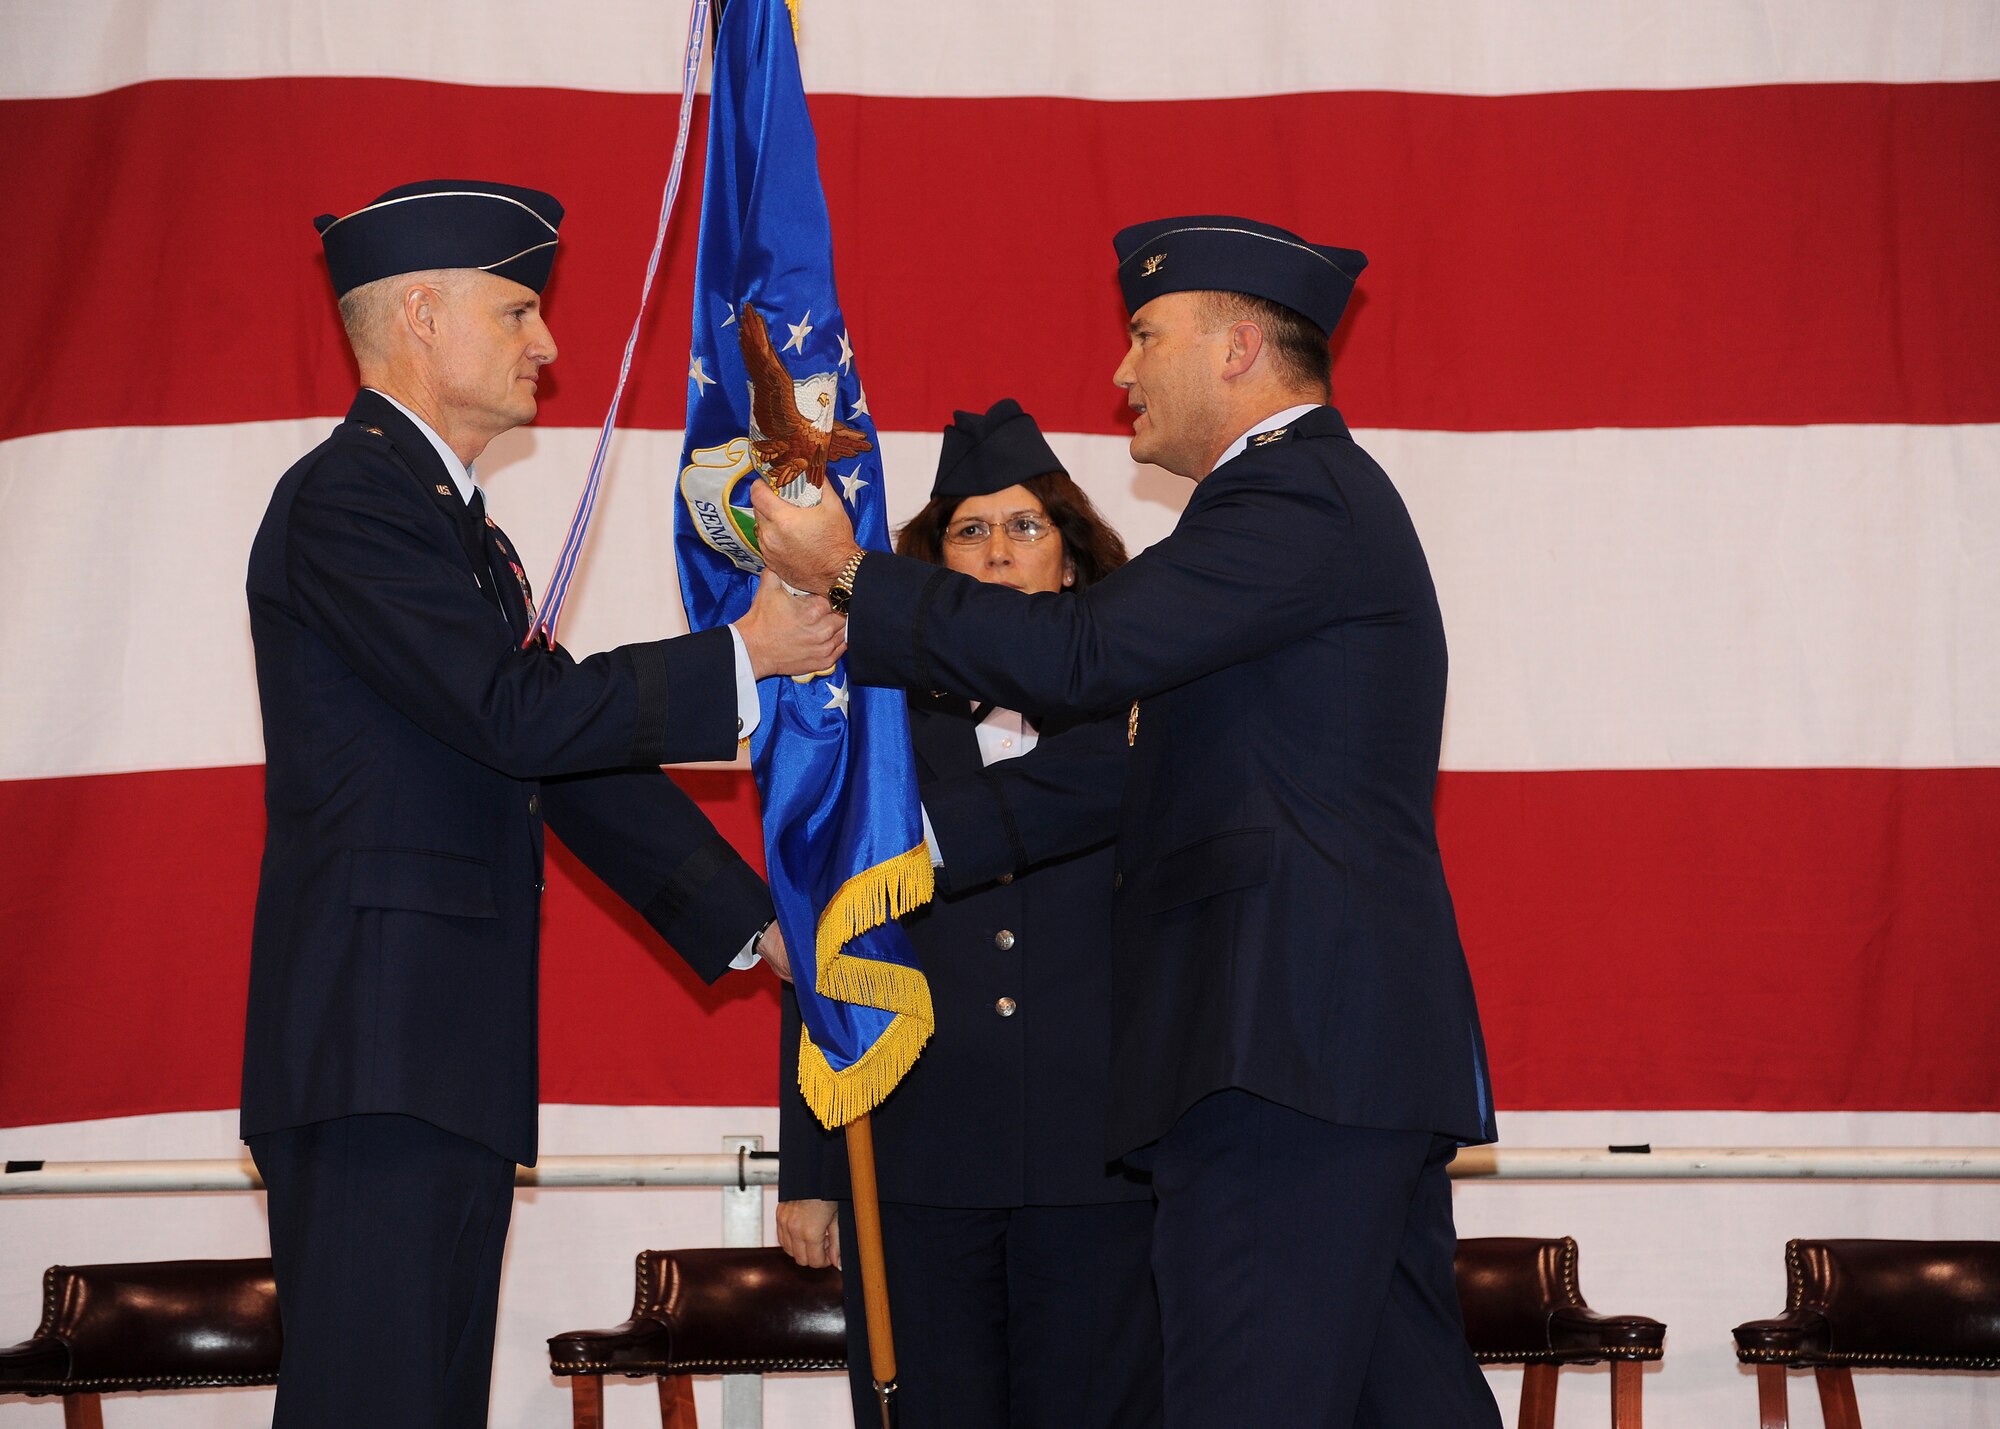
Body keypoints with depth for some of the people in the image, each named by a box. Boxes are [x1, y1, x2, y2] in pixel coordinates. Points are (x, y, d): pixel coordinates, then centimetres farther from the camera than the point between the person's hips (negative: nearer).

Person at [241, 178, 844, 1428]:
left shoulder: (454, 524, 23)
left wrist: (753, 924, 19)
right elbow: (517, 715, -18)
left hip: (449, 1056, 10)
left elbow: (574, 760, 23)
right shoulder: (349, 497, -9)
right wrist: (743, 659, -9)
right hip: (373, 1050, -10)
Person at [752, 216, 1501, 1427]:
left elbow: (1081, 652, -19)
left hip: (1285, 1044, -11)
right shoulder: (1332, 492, 24)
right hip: (1362, 1047, 11)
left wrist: (848, 576, -10)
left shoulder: (1296, 494, -9)